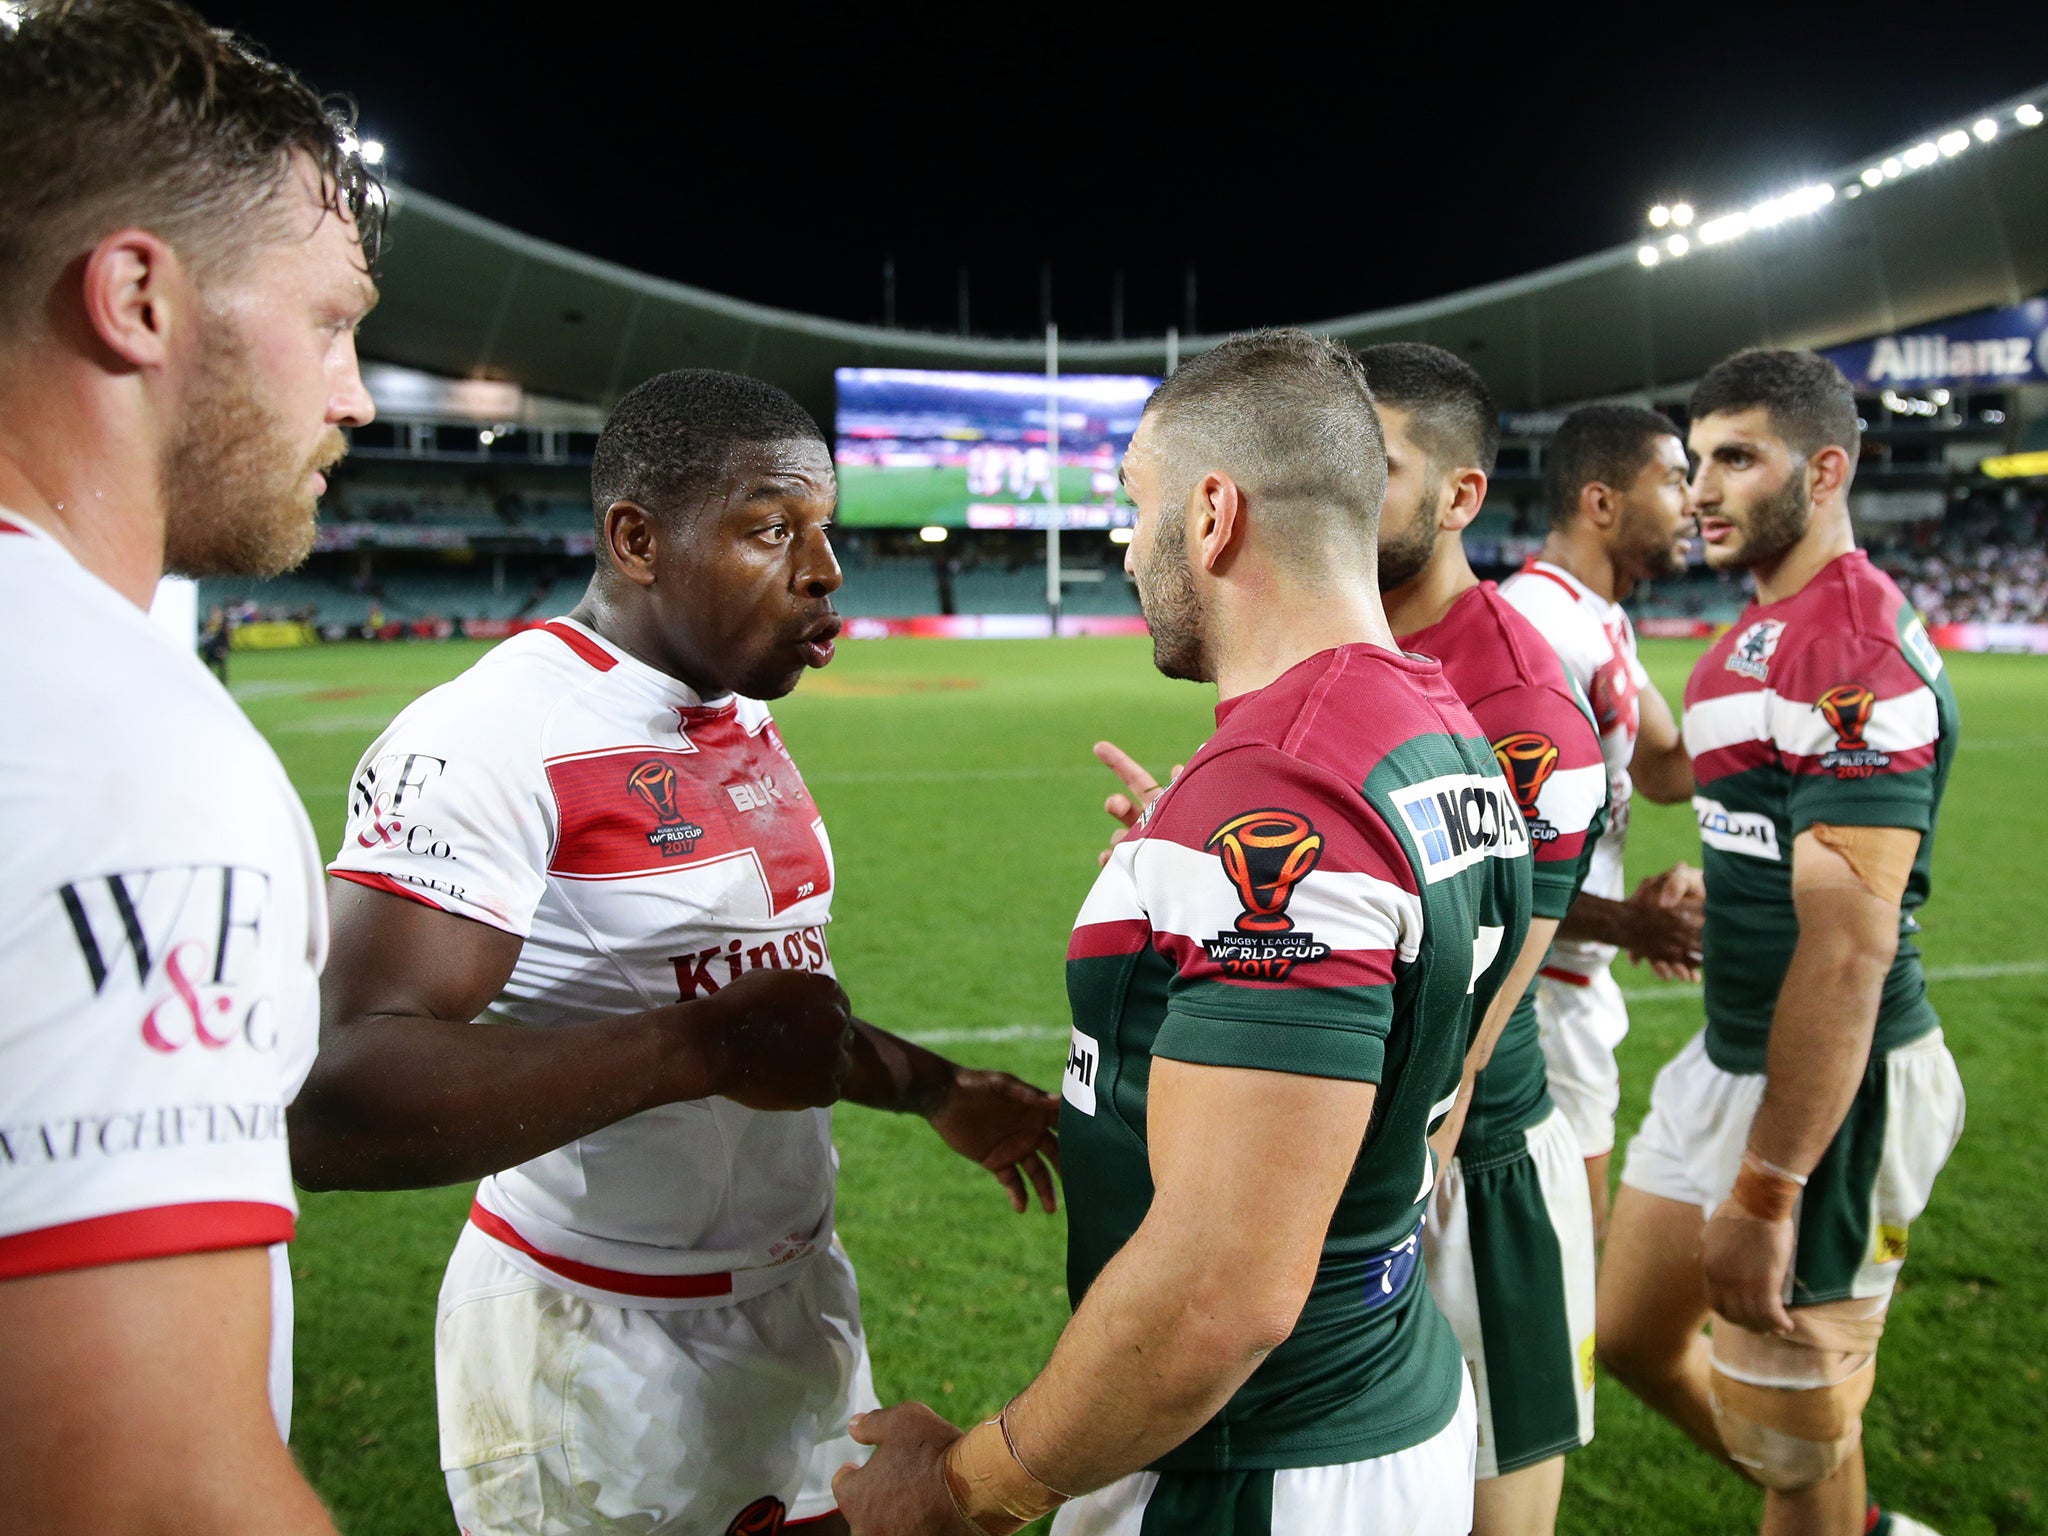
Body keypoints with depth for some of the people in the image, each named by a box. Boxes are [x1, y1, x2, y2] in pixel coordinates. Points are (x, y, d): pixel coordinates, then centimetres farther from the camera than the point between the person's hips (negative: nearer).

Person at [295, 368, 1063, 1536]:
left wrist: (937, 1091, 20)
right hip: (602, 1345, -7)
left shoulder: (748, 722, 7)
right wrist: (697, 1049, -37)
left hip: (800, 1297, 8)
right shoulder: (496, 738, -21)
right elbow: (333, 1108, -31)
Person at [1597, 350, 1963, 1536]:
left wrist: (1765, 1191, -25)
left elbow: (1850, 949, -26)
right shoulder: (1764, 635, 10)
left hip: (1828, 1090, -10)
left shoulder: (1857, 651, -21)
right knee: (1632, 1337, 22)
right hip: (1730, 1059, 10)